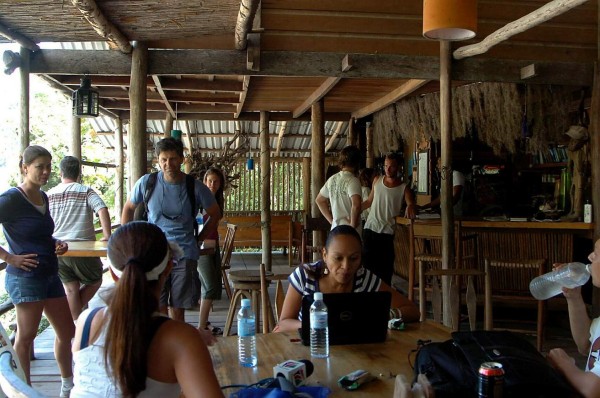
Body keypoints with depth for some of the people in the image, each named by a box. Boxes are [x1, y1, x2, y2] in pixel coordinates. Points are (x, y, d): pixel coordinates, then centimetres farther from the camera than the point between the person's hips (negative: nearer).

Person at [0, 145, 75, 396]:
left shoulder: (43, 197, 11)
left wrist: (56, 245, 6)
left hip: (50, 275, 9)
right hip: (26, 277, -8)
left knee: (67, 332, 14)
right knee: (25, 337, 1)